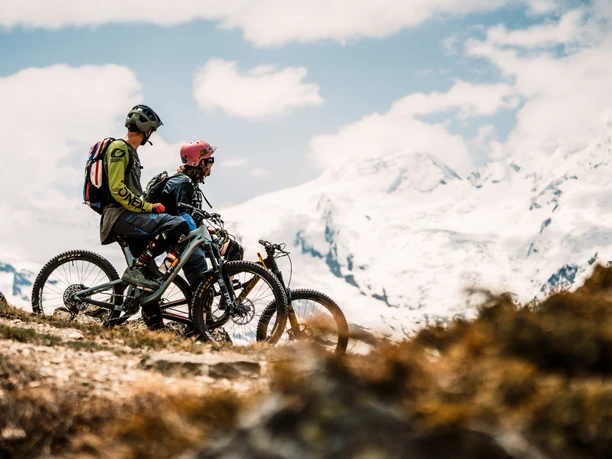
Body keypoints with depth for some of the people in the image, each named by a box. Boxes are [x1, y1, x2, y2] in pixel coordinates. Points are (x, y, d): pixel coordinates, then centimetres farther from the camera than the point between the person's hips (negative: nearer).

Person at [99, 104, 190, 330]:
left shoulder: (131, 151, 25)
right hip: (120, 215, -10)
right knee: (179, 225, -26)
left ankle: (155, 327, 7)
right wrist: (148, 207, -15)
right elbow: (117, 189, -17)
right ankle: (135, 269, -25)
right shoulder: (119, 148, -7)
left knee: (148, 276, 7)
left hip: (130, 215, 10)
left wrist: (151, 207, 19)